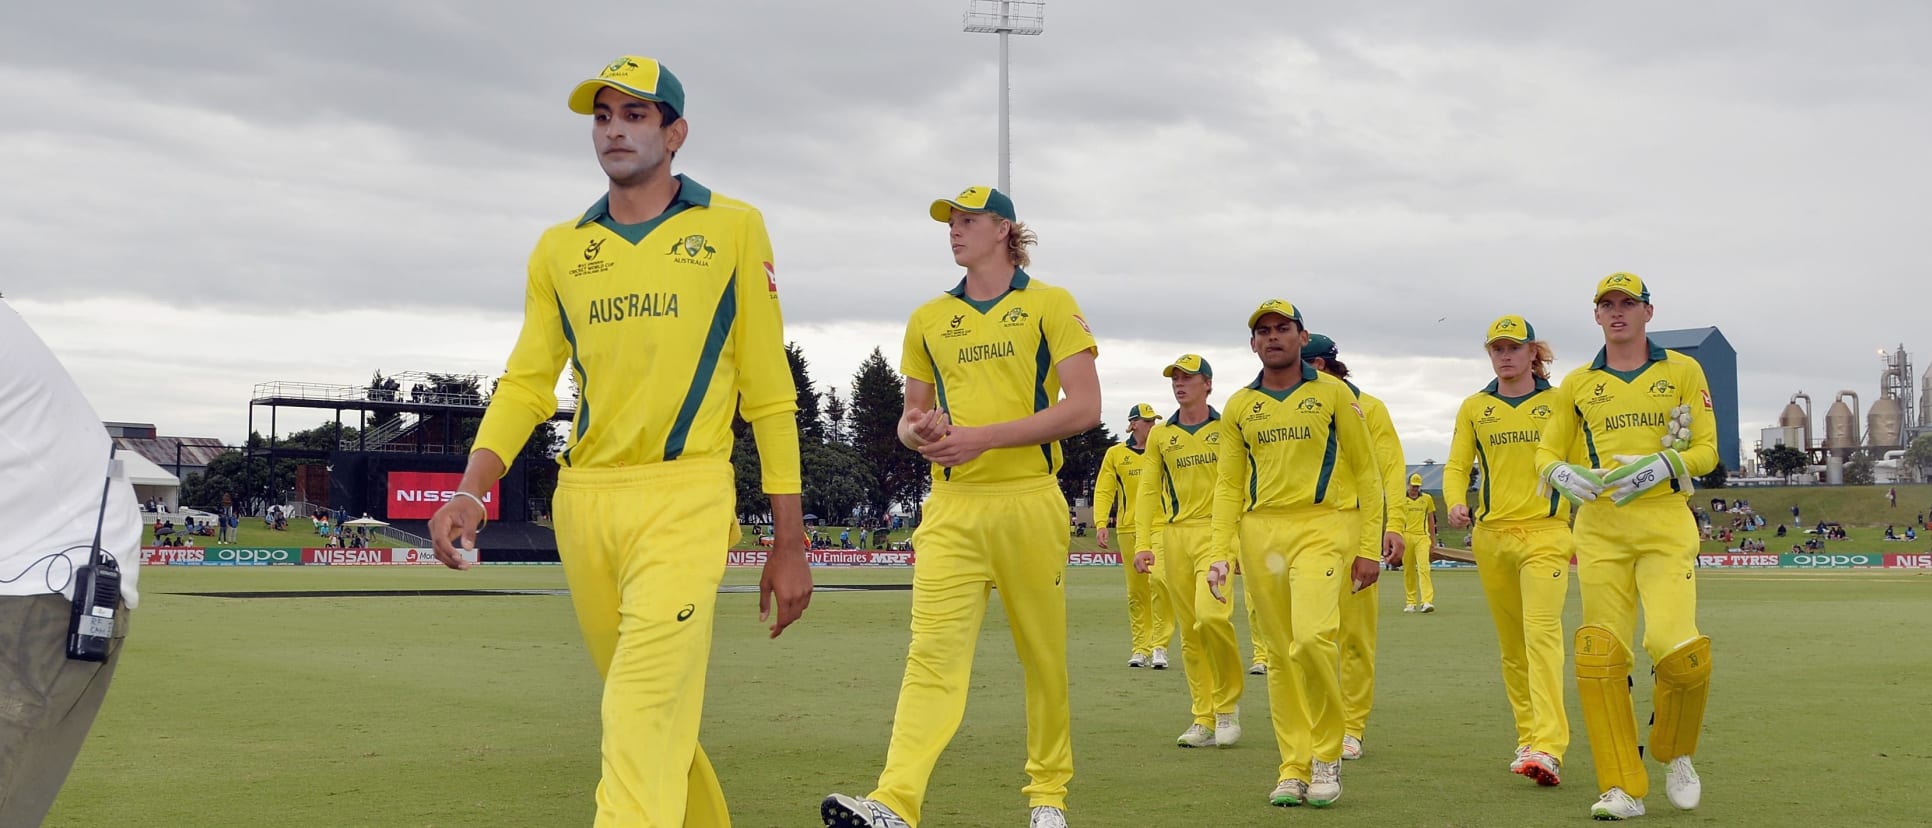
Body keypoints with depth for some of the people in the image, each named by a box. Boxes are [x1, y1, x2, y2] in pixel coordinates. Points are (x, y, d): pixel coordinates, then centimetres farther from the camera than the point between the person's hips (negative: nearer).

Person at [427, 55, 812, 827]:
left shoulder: (733, 228, 4)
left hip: (684, 498, -4)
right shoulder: (559, 249, 14)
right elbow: (525, 384, 11)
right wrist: (470, 492, -7)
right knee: (645, 708, 12)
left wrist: (790, 545, 1)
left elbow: (769, 392, 3)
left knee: (644, 717, -16)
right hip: (584, 503, 4)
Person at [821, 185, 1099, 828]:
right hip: (952, 509, 2)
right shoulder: (929, 319, 17)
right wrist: (920, 431, -2)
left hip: (1029, 503, -2)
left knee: (1044, 656, 5)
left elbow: (1084, 407, -6)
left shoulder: (1049, 305, 4)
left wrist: (985, 436, -13)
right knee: (933, 653, -12)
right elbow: (910, 416, 24)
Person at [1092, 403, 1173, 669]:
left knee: (1160, 585, -13)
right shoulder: (1115, 454, 9)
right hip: (1128, 529, 1)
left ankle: (1159, 646, -10)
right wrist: (1101, 524, -8)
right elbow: (1103, 491, 5)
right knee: (1136, 592, 5)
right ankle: (1140, 648, 11)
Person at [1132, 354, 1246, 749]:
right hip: (1172, 536, 4)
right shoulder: (1160, 436, 13)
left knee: (1211, 615, -22)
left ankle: (1228, 701, -2)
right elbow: (1149, 491, 11)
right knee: (1189, 631, 4)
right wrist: (1144, 544, 2)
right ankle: (1204, 719, 11)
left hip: (1216, 531, -4)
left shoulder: (1228, 430, 5)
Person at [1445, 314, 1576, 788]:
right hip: (1491, 535, 4)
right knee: (1511, 646, 9)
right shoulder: (1474, 408, 12)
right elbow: (1457, 466, 10)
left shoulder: (1558, 403, 5)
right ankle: (1528, 739, 19)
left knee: (1542, 631, -18)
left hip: (1546, 531, -4)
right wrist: (1456, 503, -9)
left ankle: (1549, 749, -27)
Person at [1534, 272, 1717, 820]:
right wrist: (1561, 473, -6)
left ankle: (1674, 753, 12)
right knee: (1600, 654, -9)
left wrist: (1663, 465, -13)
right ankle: (1623, 789, -1)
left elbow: (1706, 449, 6)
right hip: (1600, 528, 2)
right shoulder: (1578, 384, 15)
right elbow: (1547, 452, 18)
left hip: (1665, 524, -2)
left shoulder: (1683, 372, 10)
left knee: (1676, 648, -17)